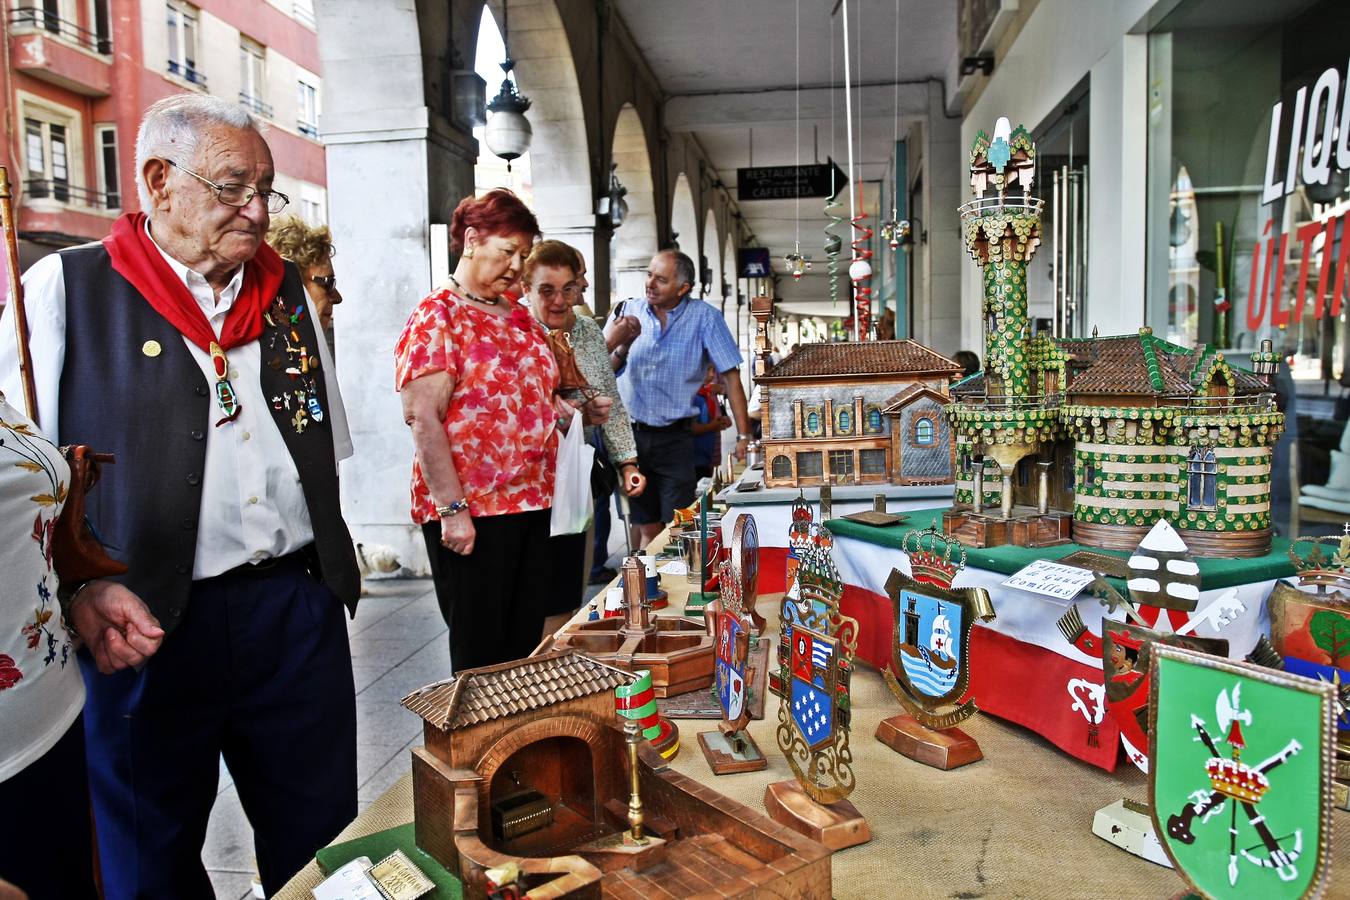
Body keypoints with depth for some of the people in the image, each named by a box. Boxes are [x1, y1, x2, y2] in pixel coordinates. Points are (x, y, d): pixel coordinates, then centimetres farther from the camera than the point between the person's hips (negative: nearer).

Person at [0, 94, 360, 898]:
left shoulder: (287, 289, 9)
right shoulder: (65, 288, -3)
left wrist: (331, 567, 10)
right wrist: (79, 587, -15)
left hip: (298, 609, 4)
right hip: (146, 623, -3)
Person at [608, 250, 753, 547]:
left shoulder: (704, 317, -3)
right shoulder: (627, 312, 3)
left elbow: (730, 376, -3)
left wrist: (743, 436, -6)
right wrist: (621, 348, -18)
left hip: (675, 439, -2)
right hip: (629, 434, 2)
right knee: (646, 529, 9)